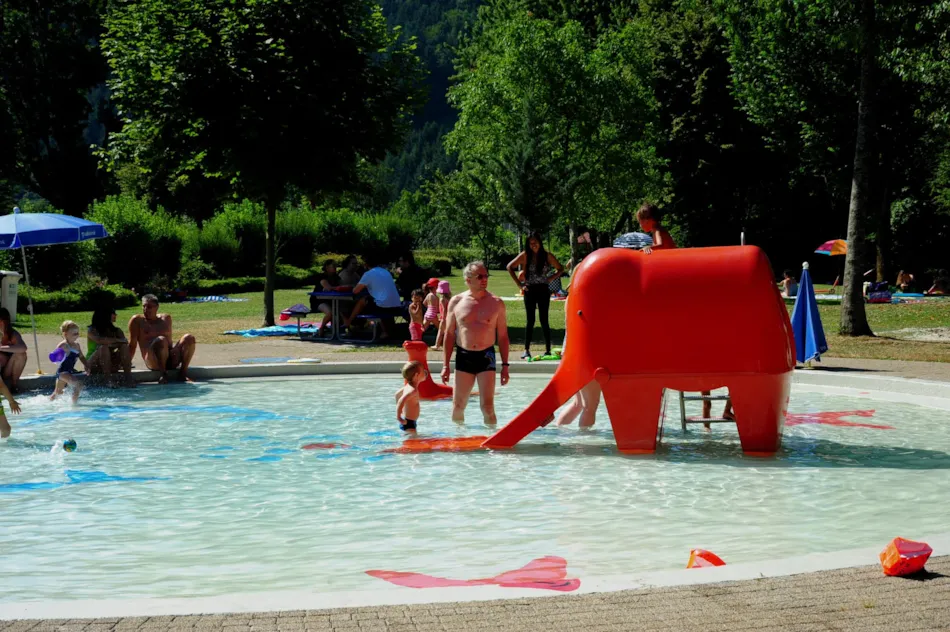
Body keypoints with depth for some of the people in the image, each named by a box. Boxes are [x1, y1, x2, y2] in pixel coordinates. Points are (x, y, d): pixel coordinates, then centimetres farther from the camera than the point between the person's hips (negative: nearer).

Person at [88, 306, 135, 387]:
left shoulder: (116, 331, 9)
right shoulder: (91, 330, -4)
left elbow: (125, 341, -11)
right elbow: (99, 340, -26)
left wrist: (111, 344, -24)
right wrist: (117, 340, -17)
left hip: (110, 365, 4)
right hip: (94, 365, -4)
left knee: (124, 346, -18)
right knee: (104, 347, -31)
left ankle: (128, 377, -29)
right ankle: (108, 380, -35)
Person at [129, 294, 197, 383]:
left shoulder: (166, 318, 18)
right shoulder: (137, 320, 7)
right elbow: (132, 345, 4)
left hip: (171, 360, 5)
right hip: (153, 362, -5)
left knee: (189, 338, -18)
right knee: (161, 340, -35)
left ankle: (183, 373, -14)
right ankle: (163, 373, -23)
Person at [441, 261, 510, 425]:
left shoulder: (496, 303, 0)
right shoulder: (456, 302, 2)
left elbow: (503, 336, 4)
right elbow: (449, 334, 7)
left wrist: (505, 365, 1)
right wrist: (445, 365, 4)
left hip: (486, 356, -1)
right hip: (463, 356, 1)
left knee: (487, 406, -8)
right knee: (458, 406, 7)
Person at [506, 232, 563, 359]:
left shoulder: (547, 256, 2)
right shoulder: (525, 255, 1)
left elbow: (560, 269, 11)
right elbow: (510, 267, 3)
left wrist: (550, 279, -3)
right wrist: (519, 284, -2)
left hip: (543, 290, 0)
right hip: (530, 290, 0)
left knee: (544, 320, 0)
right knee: (530, 320, 2)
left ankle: (548, 349, 4)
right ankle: (526, 350, 4)